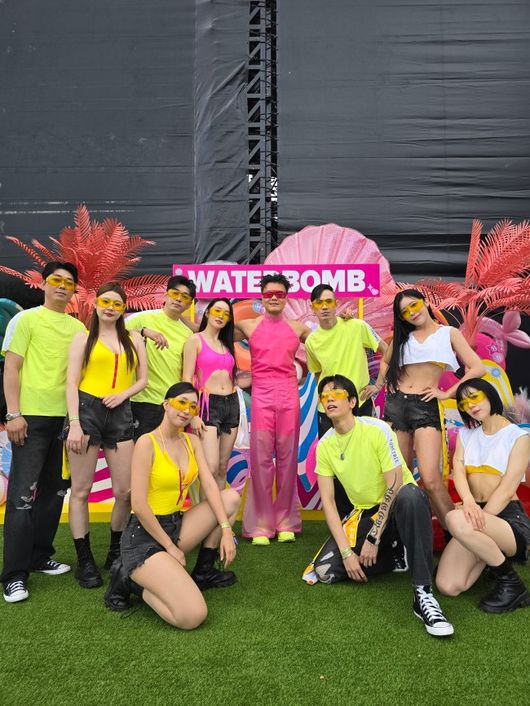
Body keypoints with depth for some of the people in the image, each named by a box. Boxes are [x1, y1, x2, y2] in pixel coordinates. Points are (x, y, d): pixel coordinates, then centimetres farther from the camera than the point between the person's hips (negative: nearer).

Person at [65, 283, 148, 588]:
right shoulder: (84, 337, 8)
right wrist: (74, 423, -10)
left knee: (126, 491, 0)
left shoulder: (134, 339, 14)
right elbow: (72, 382, 0)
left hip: (121, 414, 2)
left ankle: (116, 552, 21)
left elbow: (142, 379, 14)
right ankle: (85, 561, 10)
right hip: (87, 410, -2)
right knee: (81, 490, 0)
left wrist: (123, 394, -7)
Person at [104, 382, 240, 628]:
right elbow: (139, 506, -19)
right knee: (193, 616, -23)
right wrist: (170, 547, -14)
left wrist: (226, 528, -14)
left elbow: (209, 485, -1)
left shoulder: (192, 441, 8)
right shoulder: (147, 442, -16)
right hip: (145, 536, -8)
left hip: (176, 526, 8)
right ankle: (130, 579, 1)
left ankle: (204, 571, 12)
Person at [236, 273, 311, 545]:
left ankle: (286, 522, 15)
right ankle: (261, 525, 7)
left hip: (289, 395, 1)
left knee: (288, 457, 4)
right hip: (261, 395, -1)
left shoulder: (298, 328, 11)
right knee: (261, 458, -2)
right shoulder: (248, 325, 7)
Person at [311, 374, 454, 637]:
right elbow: (328, 501, -4)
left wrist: (374, 538, -21)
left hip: (399, 507, -5)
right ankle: (394, 559, 8)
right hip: (365, 514, 5)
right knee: (325, 570, -15)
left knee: (410, 495, -41)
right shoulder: (324, 446, -3)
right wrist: (346, 551, -13)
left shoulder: (377, 430, -17)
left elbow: (395, 486, -20)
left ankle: (423, 594, -36)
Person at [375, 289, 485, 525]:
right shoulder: (403, 336, 16)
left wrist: (448, 393, -4)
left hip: (425, 407, -4)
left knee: (431, 480, -18)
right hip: (395, 404, 4)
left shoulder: (449, 333, 7)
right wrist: (380, 385, 16)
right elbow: (385, 361, 33)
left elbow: (478, 369, -1)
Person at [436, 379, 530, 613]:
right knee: (447, 586, -16)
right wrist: (469, 501, -24)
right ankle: (492, 555, 15)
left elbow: (507, 489, -10)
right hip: (479, 512, 5)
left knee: (456, 519, -37)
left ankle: (510, 584, -14)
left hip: (509, 517, -5)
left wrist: (479, 519, -21)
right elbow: (458, 471, -3)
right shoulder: (466, 435, 15)